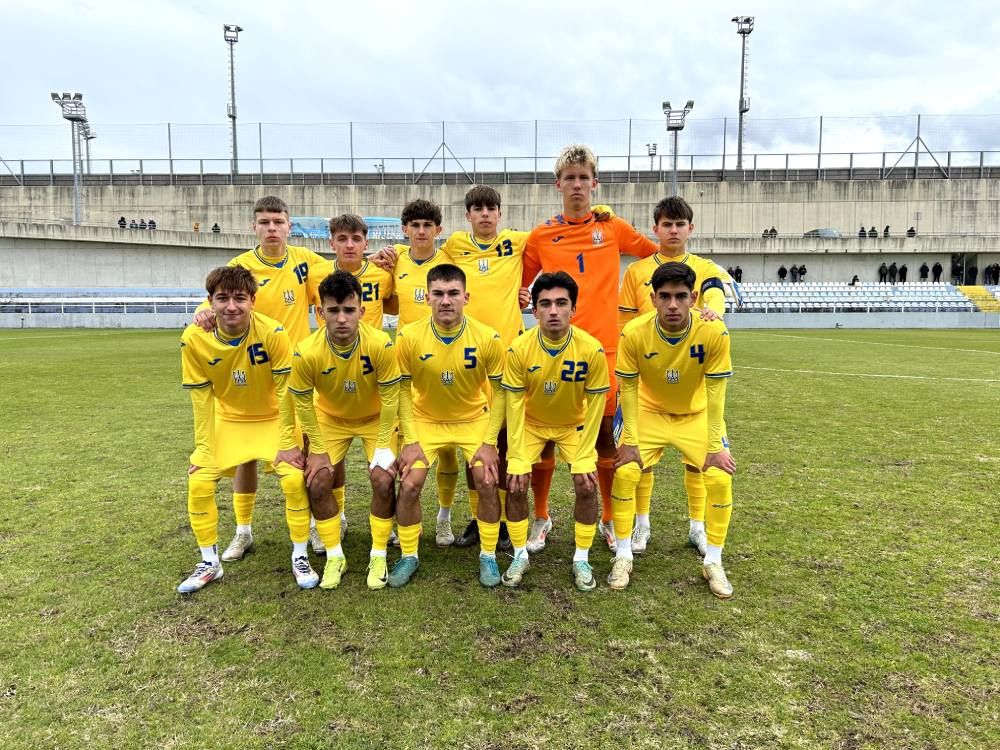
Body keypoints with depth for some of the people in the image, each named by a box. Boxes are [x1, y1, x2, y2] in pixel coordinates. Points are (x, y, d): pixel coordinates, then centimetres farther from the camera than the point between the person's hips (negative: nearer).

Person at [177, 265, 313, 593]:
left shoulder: (272, 332, -27)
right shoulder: (194, 339, -19)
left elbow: (284, 391, -20)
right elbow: (201, 398, -11)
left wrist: (287, 443, -17)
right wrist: (204, 448, -11)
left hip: (272, 418, -2)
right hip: (227, 420, 3)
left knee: (294, 479, -17)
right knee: (198, 483, -6)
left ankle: (300, 557, 5)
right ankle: (210, 562, 16)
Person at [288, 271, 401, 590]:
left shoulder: (381, 344, -32)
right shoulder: (307, 352, -30)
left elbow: (389, 399, -20)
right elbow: (303, 404, -14)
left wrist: (382, 446, -17)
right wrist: (319, 450, -11)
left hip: (375, 418, -1)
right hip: (330, 418, 1)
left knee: (382, 481, -14)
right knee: (318, 482, -8)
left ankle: (378, 557, 6)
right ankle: (334, 557, 13)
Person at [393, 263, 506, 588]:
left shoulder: (487, 338, -20)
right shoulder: (409, 337, -20)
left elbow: (499, 391, -10)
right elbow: (403, 390, -9)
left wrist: (489, 442, -15)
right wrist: (410, 440, -15)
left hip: (474, 419, 0)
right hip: (425, 420, 1)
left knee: (486, 483, -11)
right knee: (409, 485, -9)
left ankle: (488, 556, 13)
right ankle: (409, 556, 15)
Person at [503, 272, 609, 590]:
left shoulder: (592, 349, -26)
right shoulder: (519, 348, -25)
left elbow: (595, 404, -16)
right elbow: (515, 404, -16)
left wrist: (584, 456, -17)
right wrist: (516, 456, -18)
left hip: (574, 424, 0)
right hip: (531, 423, 0)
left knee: (586, 485, -13)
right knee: (515, 484, -11)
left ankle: (582, 559, 8)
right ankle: (520, 556, 10)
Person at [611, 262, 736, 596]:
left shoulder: (714, 332, -28)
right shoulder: (634, 333, -26)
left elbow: (715, 391, -19)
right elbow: (629, 388, -16)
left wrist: (715, 446, -17)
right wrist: (630, 441, -16)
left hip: (697, 414, 0)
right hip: (650, 412, 0)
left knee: (720, 478, -13)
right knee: (625, 472, -14)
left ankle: (713, 562, 8)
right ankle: (623, 556, 5)